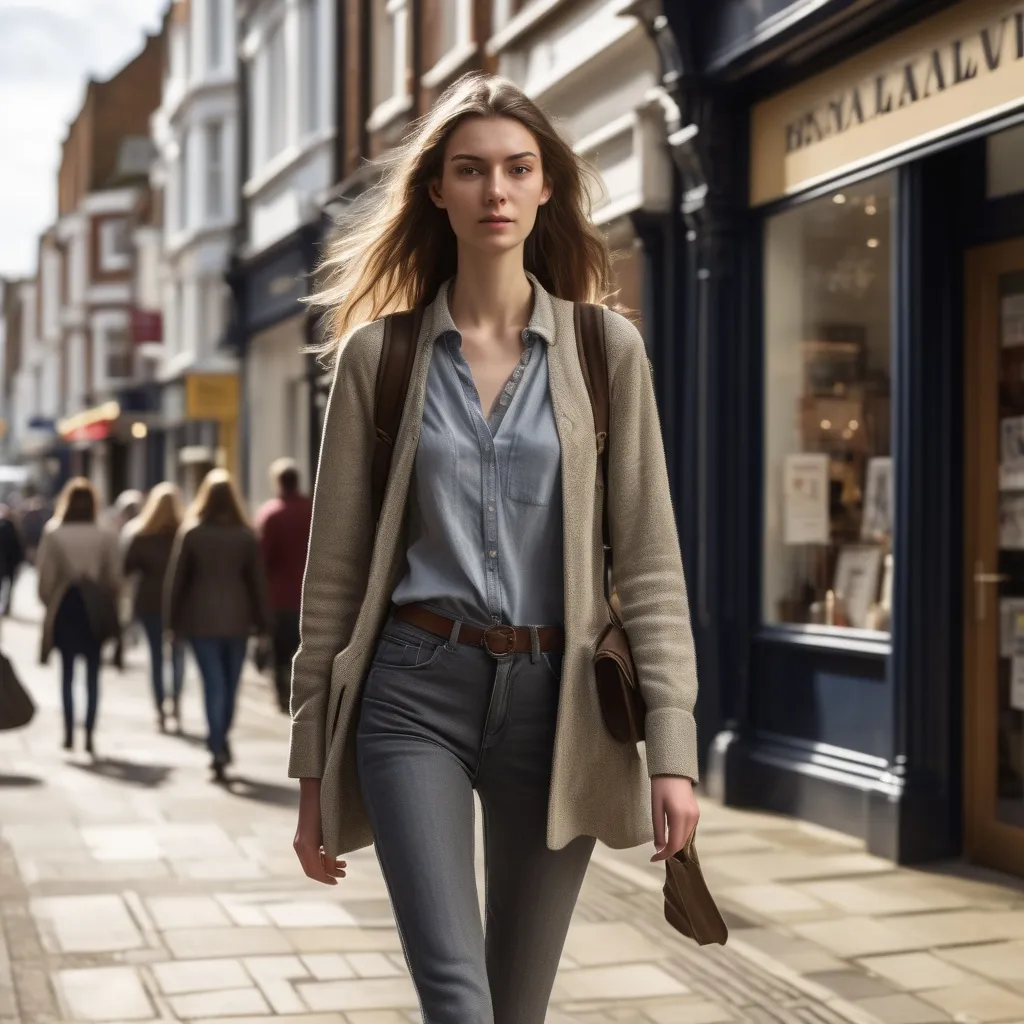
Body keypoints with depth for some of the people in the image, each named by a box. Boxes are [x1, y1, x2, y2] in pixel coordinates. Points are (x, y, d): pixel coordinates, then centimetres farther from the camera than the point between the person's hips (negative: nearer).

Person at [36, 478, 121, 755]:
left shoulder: (53, 535, -5)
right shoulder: (105, 537, -5)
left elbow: (45, 576, -5)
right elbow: (114, 579, -4)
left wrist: (50, 605, 10)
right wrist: (109, 611, 9)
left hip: (64, 608, 0)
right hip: (94, 610, 0)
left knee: (67, 672, 11)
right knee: (92, 675, 6)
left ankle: (69, 733, 8)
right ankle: (89, 735, 1)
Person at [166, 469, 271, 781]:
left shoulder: (191, 533, -3)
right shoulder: (246, 535, 0)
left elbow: (177, 578, -1)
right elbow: (258, 580, 3)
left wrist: (173, 620, 6)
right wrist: (262, 621, 9)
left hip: (201, 617, -1)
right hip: (236, 617, 1)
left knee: (213, 682, -3)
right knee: (230, 682, 14)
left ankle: (217, 748, -12)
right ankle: (221, 741, 24)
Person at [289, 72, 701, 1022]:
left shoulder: (606, 348, 5)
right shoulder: (379, 354, 4)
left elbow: (648, 557, 2)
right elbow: (334, 568, 6)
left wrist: (671, 747, -7)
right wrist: (312, 769, 6)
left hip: (554, 695, 1)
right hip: (416, 691, -1)